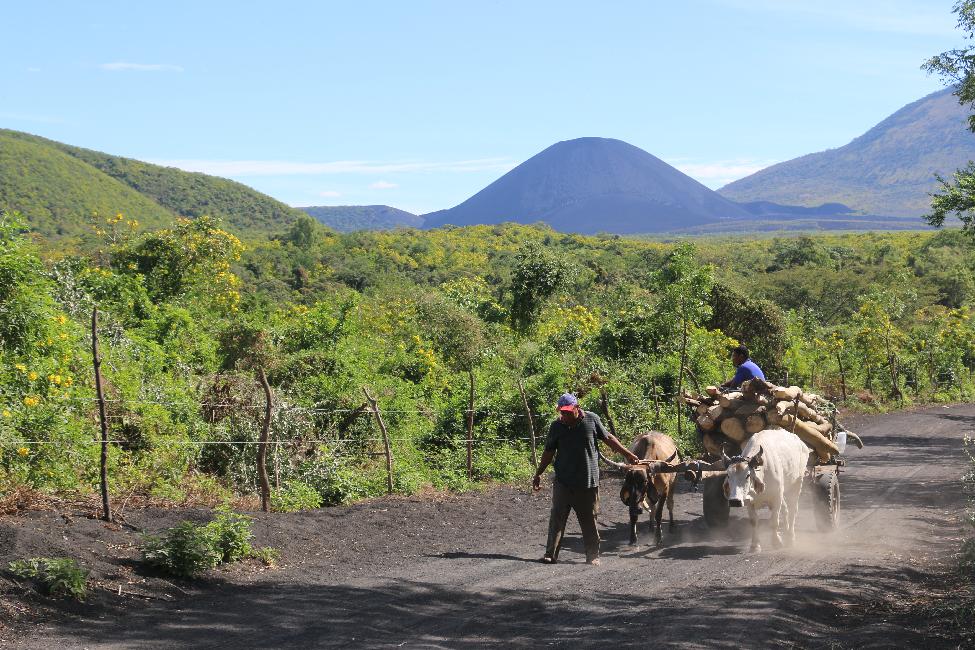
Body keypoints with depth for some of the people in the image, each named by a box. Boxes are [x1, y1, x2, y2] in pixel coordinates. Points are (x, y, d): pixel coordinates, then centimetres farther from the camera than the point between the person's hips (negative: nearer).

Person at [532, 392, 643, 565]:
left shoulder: (592, 420, -2)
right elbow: (549, 452, 9)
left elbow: (608, 438, 11)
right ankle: (551, 554, -3)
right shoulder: (556, 426, -1)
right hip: (563, 483, 0)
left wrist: (628, 454, 14)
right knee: (557, 518, -6)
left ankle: (593, 556, 14)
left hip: (589, 482, 0)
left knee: (589, 520, 6)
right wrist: (538, 475, 9)